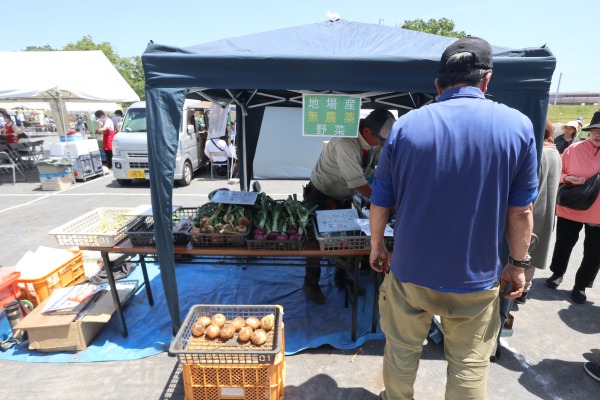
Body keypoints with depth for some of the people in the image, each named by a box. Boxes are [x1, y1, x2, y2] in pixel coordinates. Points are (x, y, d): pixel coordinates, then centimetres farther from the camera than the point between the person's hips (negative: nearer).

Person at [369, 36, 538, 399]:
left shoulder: (407, 125, -7)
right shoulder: (517, 125, -6)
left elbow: (380, 201, -3)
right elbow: (521, 209, -2)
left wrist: (377, 245, 11)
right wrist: (517, 264, 11)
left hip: (411, 270, 0)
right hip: (476, 276, 1)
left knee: (402, 350, 20)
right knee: (470, 365, 19)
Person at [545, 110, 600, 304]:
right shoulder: (574, 149, -6)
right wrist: (568, 178, -19)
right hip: (570, 209, -1)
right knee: (563, 245, 15)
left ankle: (581, 285, 27)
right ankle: (557, 273, 39)